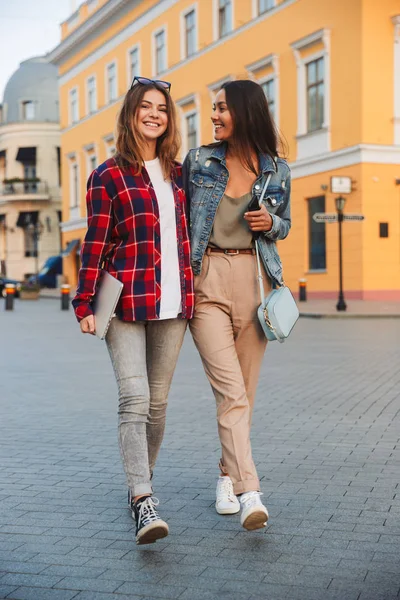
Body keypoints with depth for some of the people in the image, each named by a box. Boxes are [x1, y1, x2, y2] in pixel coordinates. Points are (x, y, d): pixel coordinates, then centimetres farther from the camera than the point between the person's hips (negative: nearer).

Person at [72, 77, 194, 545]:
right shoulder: (108, 176, 3)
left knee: (157, 402, 9)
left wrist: (193, 293, 19)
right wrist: (85, 303, -4)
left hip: (172, 303, 5)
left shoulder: (177, 173, 16)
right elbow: (95, 243, 0)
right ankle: (143, 502, -16)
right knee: (134, 399, -14)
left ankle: (141, 484, 26)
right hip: (125, 301, -4)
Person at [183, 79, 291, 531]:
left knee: (243, 389, 8)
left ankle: (227, 475, 26)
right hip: (206, 281, -2)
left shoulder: (276, 169, 7)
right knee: (230, 390, -13)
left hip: (255, 281, 2)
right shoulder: (198, 161, 6)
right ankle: (249, 493, -16)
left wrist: (269, 223, -4)